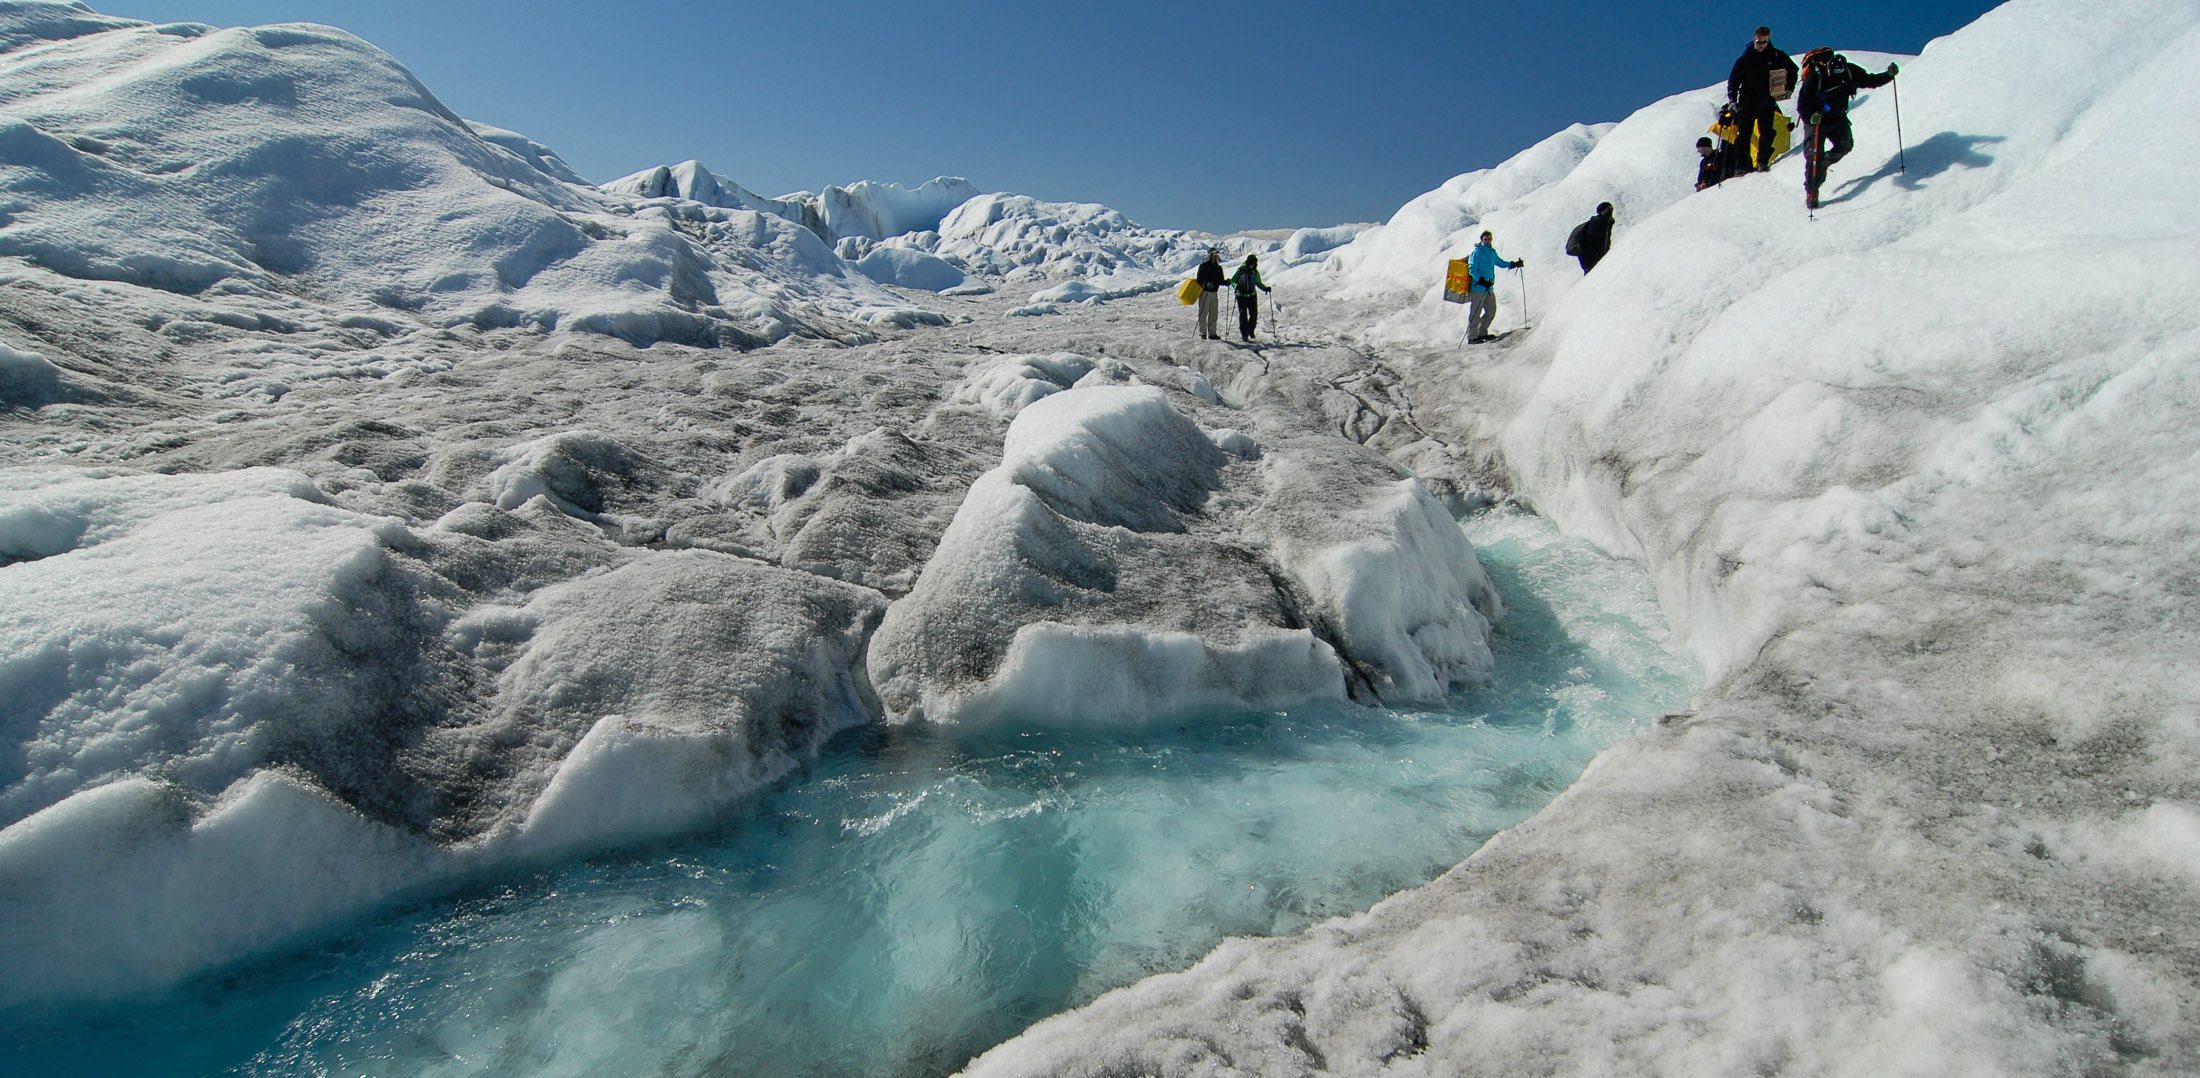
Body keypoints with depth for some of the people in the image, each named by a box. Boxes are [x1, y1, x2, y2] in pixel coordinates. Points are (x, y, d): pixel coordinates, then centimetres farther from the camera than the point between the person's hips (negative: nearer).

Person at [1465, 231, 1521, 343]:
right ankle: (1472, 337, -4)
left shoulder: (1492, 252, 16)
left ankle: (1482, 333, 20)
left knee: (1491, 311, 9)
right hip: (1478, 287, -8)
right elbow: (1472, 269, -12)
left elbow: (1500, 262, 31)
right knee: (1475, 313, -7)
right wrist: (1481, 280, -24)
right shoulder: (1477, 252, -7)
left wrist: (1514, 264, 22)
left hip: (1489, 287, 8)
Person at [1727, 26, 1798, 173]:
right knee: (1744, 135, -3)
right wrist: (1733, 100, -3)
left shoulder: (1777, 56, 5)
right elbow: (1733, 80, 8)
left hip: (1767, 103, 0)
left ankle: (1763, 162, -3)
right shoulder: (1745, 59, 4)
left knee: (1766, 134, -8)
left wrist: (1788, 89, 5)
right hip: (1747, 103, 0)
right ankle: (1744, 165, 1)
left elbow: (1792, 71, 16)